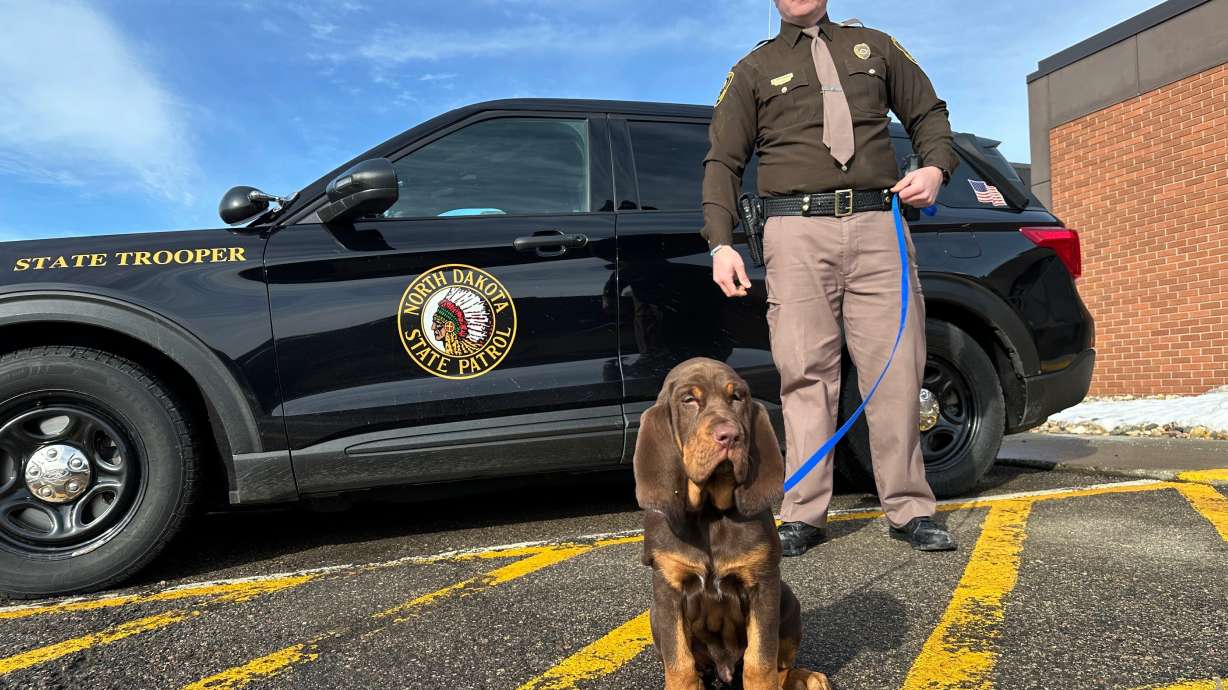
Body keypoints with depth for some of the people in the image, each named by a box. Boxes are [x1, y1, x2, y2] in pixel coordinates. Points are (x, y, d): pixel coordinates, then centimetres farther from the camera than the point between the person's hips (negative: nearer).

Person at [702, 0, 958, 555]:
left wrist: (936, 167, 4)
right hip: (796, 230, -1)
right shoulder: (754, 71, 18)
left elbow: (929, 114, 27)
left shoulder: (875, 47, 23)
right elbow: (722, 161, 12)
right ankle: (804, 514, -2)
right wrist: (720, 244, -2)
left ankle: (909, 509, 4)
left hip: (878, 223, 1)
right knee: (806, 373, -7)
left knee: (894, 368, -4)